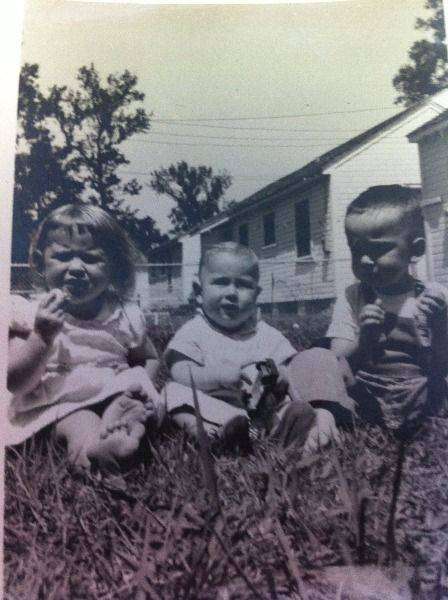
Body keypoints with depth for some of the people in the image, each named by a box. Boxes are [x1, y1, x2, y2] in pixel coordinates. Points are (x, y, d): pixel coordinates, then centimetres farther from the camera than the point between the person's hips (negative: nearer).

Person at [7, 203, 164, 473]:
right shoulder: (33, 314, -8)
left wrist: (138, 381, -7)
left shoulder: (127, 316, -3)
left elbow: (149, 360, 15)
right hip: (58, 405, -2)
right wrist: (42, 336, -24)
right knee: (82, 425, -31)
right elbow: (15, 384, -10)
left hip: (116, 397, 3)